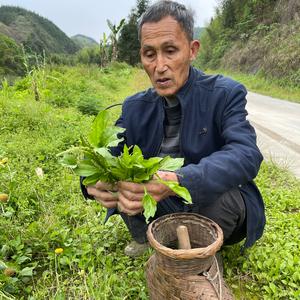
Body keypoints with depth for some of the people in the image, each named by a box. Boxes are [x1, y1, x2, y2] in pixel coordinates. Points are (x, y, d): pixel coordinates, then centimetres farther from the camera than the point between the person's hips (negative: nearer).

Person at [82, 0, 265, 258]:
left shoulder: (225, 94, -15)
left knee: (221, 195, -34)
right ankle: (144, 237, 10)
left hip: (217, 207, -2)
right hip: (165, 208, 3)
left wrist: (177, 181, -47)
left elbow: (247, 155, -30)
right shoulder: (135, 106, -3)